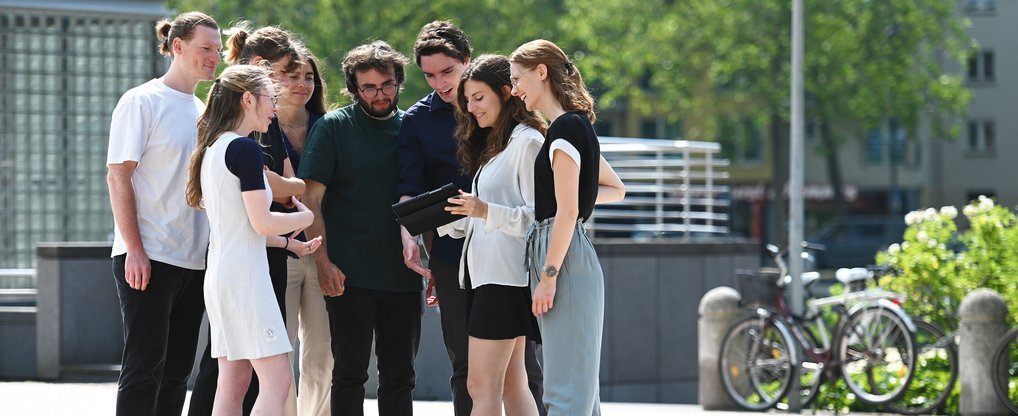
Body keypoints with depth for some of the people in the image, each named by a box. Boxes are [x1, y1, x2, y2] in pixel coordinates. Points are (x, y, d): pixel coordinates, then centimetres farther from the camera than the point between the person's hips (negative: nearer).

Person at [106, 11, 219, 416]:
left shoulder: (202, 111, 15)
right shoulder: (142, 102, -6)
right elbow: (118, 176, -10)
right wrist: (134, 250, -17)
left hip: (194, 259, 7)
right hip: (148, 258, -7)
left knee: (177, 370, 8)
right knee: (144, 367, -9)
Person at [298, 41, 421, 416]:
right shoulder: (334, 127, -1)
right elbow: (311, 198, -5)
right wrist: (323, 262, -14)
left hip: (403, 274, 4)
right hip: (350, 275, -4)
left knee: (400, 377, 7)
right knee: (350, 374, 0)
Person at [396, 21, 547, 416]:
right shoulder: (417, 120, 7)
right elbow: (410, 189, 0)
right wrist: (408, 235, -18)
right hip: (453, 253, 1)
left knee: (525, 367, 0)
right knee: (466, 369, 4)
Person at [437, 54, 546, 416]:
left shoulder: (527, 141, -9)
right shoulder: (491, 145, 21)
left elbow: (538, 215, -15)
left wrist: (487, 212, -27)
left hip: (506, 275, -10)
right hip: (488, 274, 10)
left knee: (482, 386, -11)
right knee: (511, 384, 6)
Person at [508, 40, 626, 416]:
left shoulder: (566, 128, -12)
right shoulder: (575, 126, 17)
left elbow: (567, 211, -17)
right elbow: (616, 189, 26)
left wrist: (548, 276, -17)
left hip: (565, 261, -10)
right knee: (577, 385, 10)